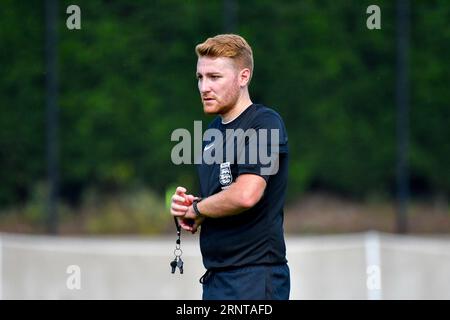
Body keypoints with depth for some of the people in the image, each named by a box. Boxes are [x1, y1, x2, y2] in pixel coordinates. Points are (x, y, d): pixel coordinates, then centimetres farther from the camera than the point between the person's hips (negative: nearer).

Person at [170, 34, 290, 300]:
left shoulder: (264, 123, -11)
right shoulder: (214, 131, 17)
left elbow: (246, 195, -23)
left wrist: (196, 208, -6)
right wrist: (186, 204, 3)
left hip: (254, 277, -9)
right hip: (216, 277, 9)